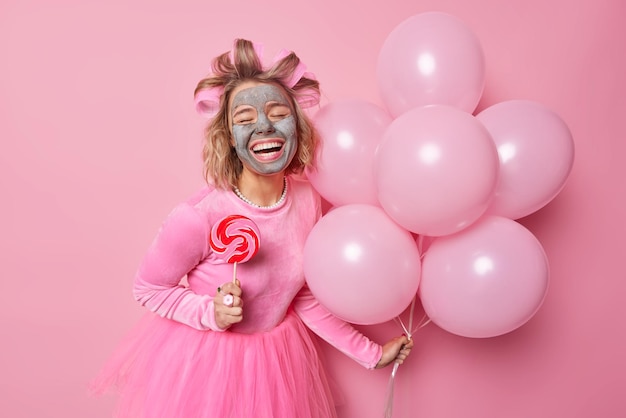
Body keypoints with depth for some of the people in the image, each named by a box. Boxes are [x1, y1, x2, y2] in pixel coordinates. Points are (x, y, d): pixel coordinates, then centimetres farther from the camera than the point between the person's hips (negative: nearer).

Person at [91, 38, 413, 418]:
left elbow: (304, 298, -2)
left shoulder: (308, 199, -13)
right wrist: (212, 313, -27)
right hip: (204, 358, -4)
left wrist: (371, 353, 1)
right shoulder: (199, 217, -28)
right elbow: (148, 289, -11)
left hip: (279, 354, 4)